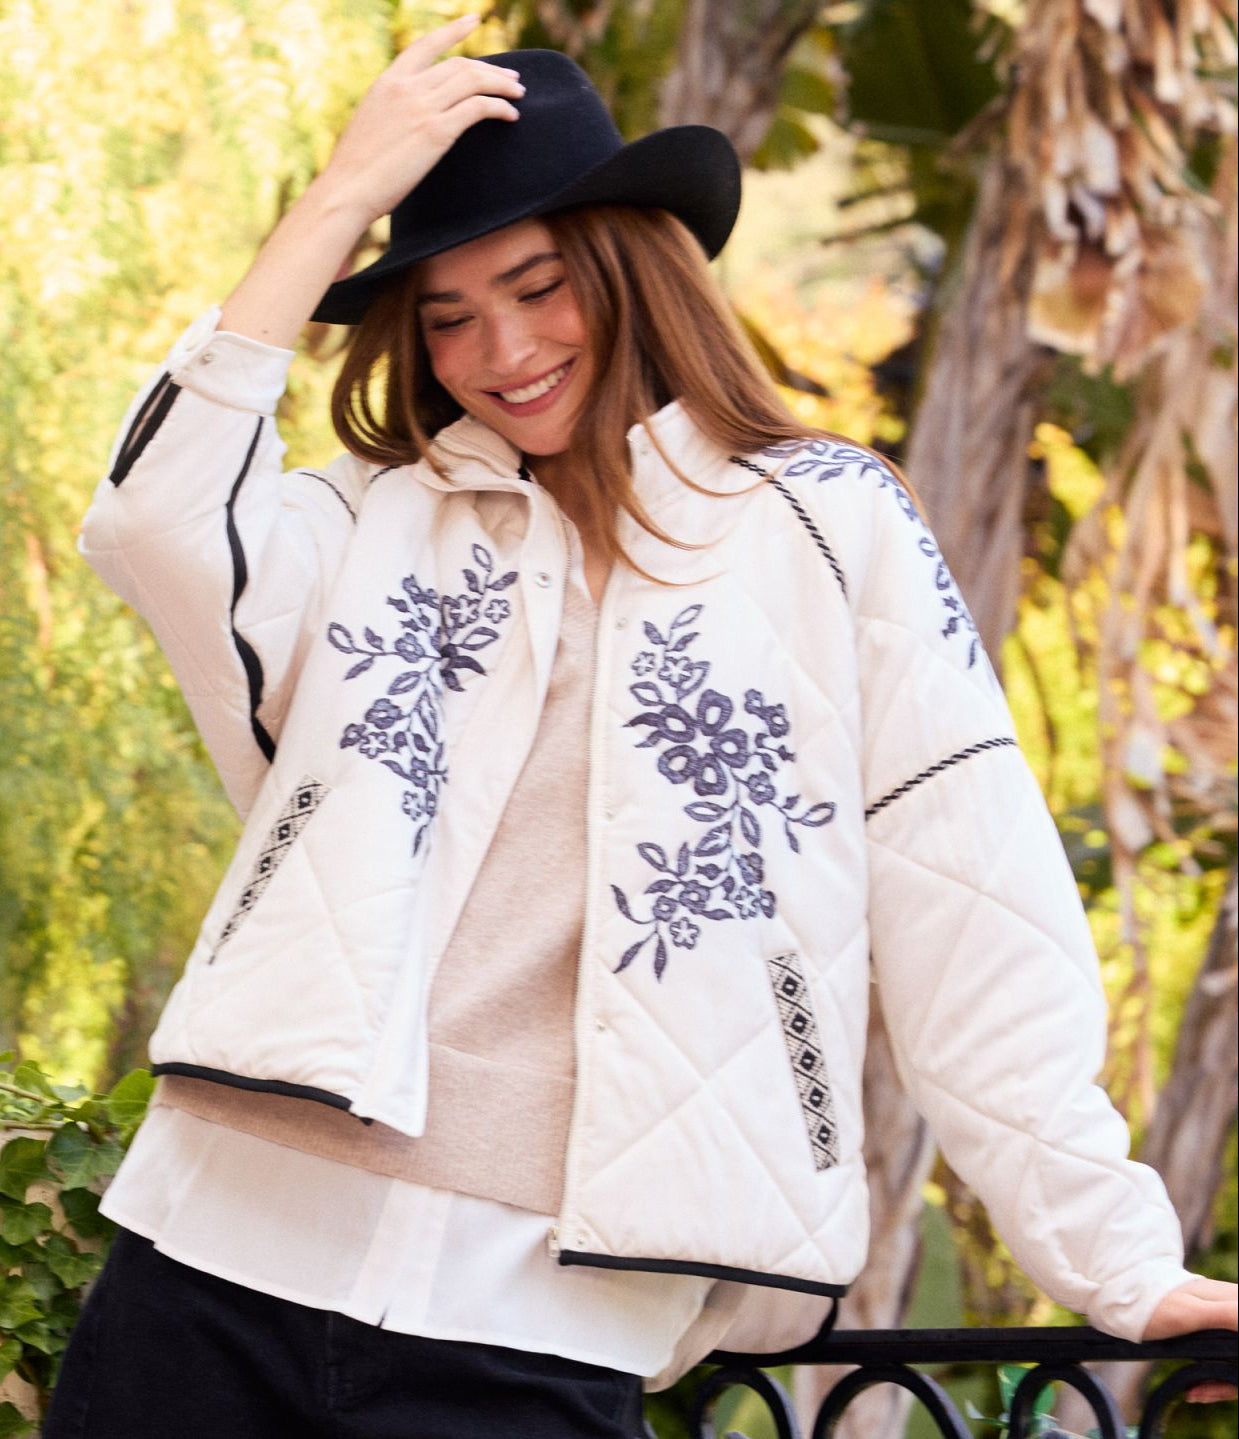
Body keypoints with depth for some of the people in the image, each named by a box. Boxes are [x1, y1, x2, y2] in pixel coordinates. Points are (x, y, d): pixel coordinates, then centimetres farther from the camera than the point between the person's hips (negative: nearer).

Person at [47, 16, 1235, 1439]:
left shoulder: (824, 531, 6)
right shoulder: (377, 525, 13)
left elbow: (969, 927, 1)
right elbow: (153, 525, -7)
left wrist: (1120, 1264, -4)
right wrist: (341, 198, -3)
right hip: (219, 1270, 3)